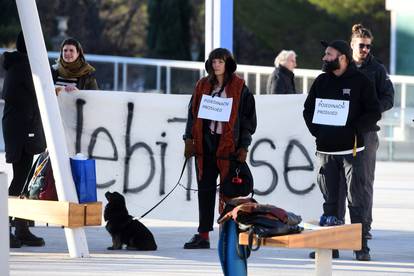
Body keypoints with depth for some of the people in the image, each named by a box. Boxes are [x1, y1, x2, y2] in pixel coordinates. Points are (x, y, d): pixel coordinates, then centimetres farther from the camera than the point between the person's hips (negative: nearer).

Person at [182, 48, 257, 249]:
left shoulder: (239, 87, 0)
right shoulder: (203, 85, 11)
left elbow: (247, 118, 0)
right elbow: (193, 112, 14)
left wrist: (243, 147, -5)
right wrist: (189, 138, 5)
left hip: (228, 145, -4)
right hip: (205, 143, 4)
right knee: (205, 189, 4)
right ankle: (203, 235, 7)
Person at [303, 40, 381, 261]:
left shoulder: (360, 81, -2)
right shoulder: (321, 81, 11)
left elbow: (374, 112, -4)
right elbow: (308, 109, 18)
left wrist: (354, 130, -11)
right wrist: (316, 130, 4)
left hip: (351, 150, -4)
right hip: (325, 151, 4)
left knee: (356, 200, -4)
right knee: (329, 200, 7)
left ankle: (361, 246, -1)